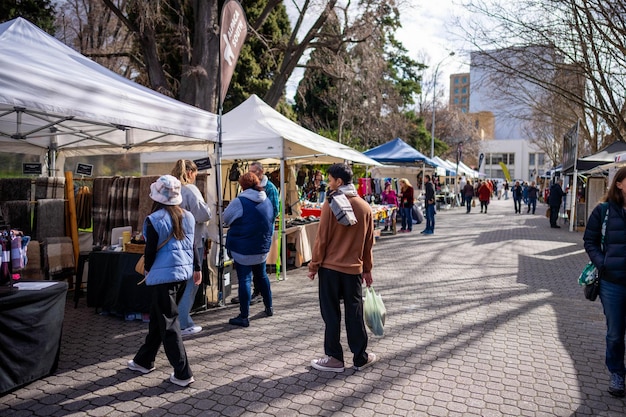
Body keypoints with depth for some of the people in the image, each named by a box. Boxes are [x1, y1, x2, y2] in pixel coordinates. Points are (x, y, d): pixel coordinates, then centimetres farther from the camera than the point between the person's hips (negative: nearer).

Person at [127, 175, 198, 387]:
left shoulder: (154, 219, -14)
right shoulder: (187, 216, 4)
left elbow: (151, 249, -10)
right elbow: (192, 244, 9)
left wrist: (147, 269, 9)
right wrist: (196, 268, 18)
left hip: (163, 274, -7)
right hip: (182, 271, 7)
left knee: (168, 324, 1)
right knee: (156, 318, 21)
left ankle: (183, 374, 5)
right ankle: (144, 360, 37)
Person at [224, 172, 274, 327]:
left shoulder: (240, 202, -16)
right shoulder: (267, 201, 3)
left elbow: (226, 218, -4)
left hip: (243, 249, -6)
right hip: (262, 248, 6)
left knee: (244, 280, 0)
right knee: (262, 275, 22)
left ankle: (244, 317, 5)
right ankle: (269, 307, 32)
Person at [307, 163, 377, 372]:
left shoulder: (331, 204, -11)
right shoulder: (365, 207, 2)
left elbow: (322, 239, -10)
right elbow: (369, 242, 7)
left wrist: (313, 266, -1)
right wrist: (367, 269, 15)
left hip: (330, 267, -3)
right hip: (354, 269, 4)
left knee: (331, 314, 7)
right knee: (354, 313, 12)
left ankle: (335, 358, 15)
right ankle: (360, 357, 22)